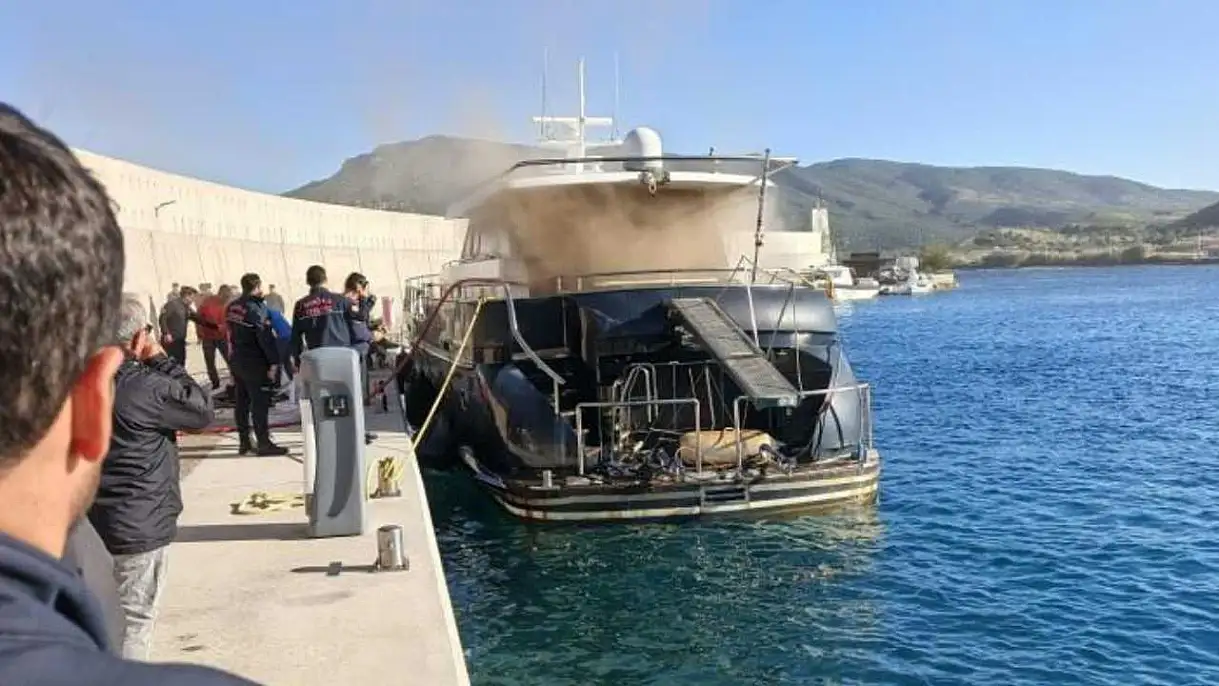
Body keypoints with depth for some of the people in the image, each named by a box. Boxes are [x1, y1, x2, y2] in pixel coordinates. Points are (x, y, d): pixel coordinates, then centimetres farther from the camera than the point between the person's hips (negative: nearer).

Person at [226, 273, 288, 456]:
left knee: (242, 401, 14)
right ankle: (264, 443, -3)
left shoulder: (232, 307, 7)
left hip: (237, 360, 8)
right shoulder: (256, 307, -17)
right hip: (254, 363, -8)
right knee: (260, 403, -4)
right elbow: (265, 337, -21)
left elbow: (231, 333, 14)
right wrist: (273, 362, -20)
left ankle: (244, 442, 21)